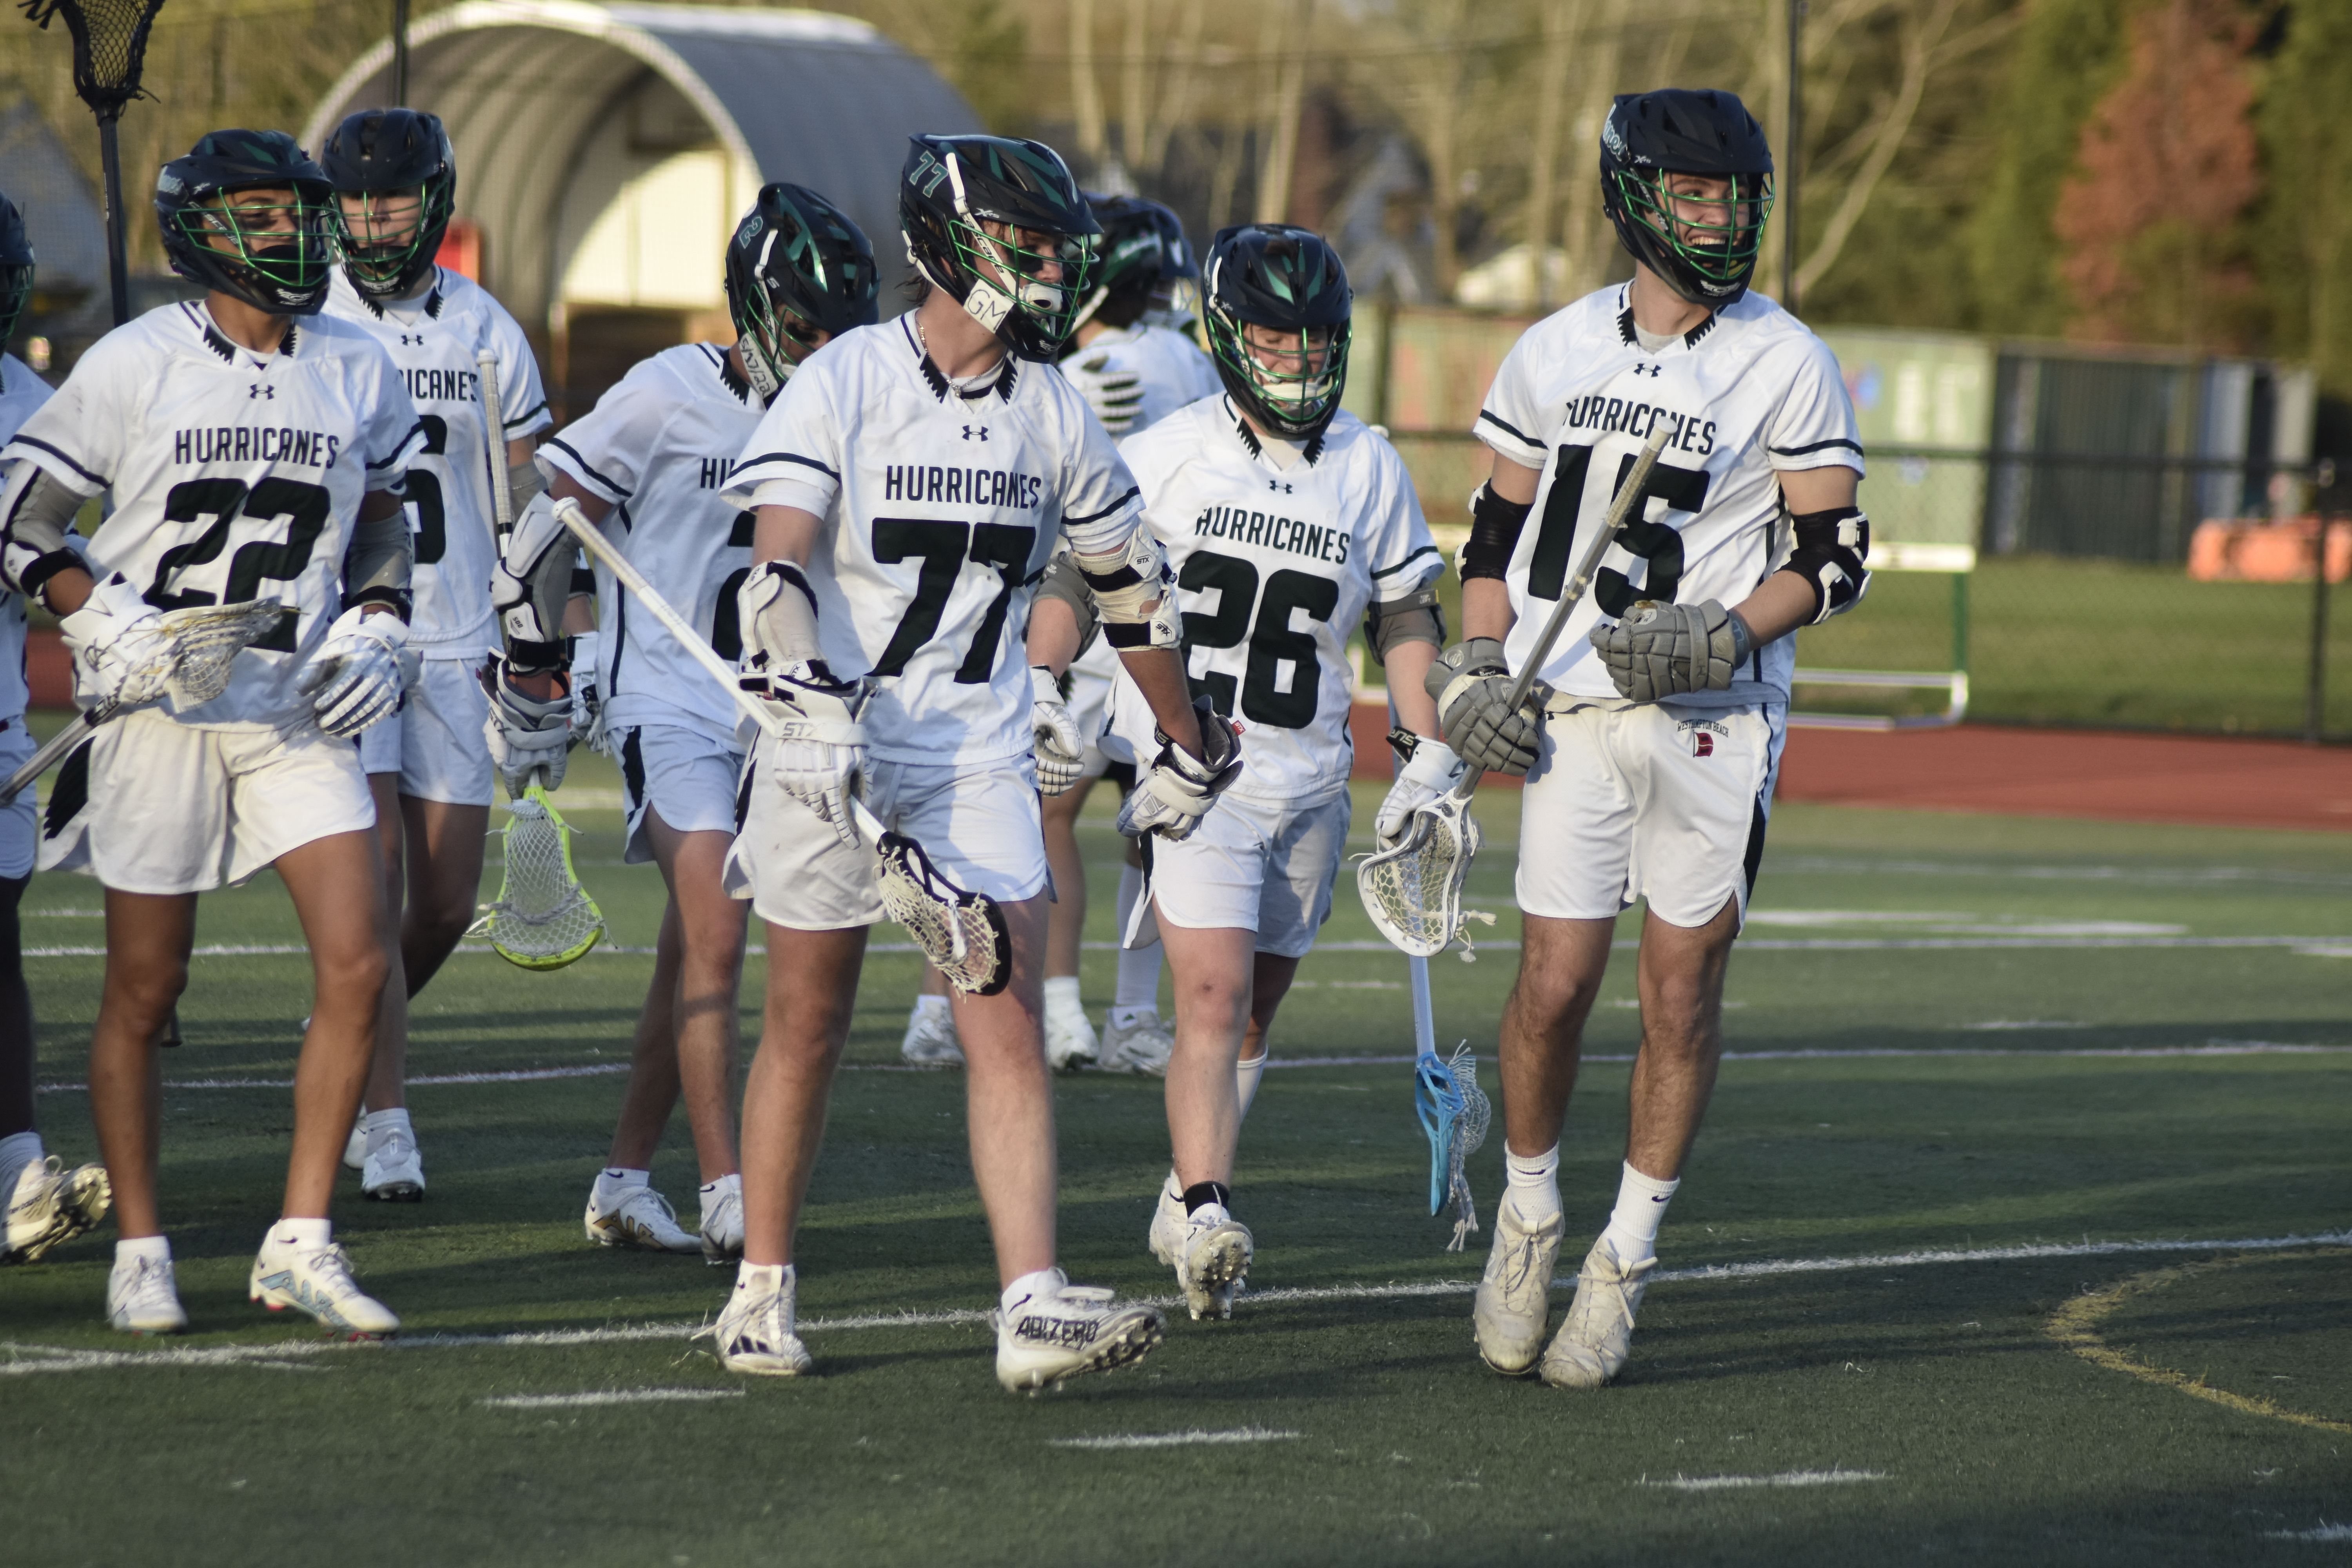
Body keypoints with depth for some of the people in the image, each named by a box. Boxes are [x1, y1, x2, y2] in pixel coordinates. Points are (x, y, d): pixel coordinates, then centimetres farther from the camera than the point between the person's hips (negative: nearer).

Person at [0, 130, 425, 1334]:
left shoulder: (355, 373, 5)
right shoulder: (137, 366, -8)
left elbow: (381, 523, 20)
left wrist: (375, 629, 4)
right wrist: (105, 623, -16)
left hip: (298, 714, 4)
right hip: (160, 712, -3)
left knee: (358, 965, -9)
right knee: (144, 994, 3)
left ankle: (300, 1245, -1)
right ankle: (139, 1254, 17)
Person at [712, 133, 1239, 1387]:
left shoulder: (1053, 415, 7)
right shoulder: (841, 385, -7)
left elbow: (1131, 586, 18)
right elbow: (778, 566, -19)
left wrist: (1189, 752, 24)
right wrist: (810, 712, -33)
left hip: (980, 758, 3)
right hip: (831, 751, -3)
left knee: (1007, 1024, -10)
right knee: (806, 1029, 8)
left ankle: (1033, 1308, -18)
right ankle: (760, 1293, 23)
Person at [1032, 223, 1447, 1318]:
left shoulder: (1369, 472, 5)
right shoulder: (1170, 456, -4)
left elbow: (1405, 620, 13)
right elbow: (1078, 577, 3)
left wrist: (1431, 756, 8)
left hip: (1309, 783, 4)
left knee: (1255, 1009, 13)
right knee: (1214, 993, -17)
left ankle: (1187, 1206, 28)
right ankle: (1206, 1221, -22)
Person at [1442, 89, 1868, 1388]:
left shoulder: (1785, 366, -2)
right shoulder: (1555, 353, 8)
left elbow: (1835, 558, -1)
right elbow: (1498, 527, 17)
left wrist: (1726, 635, -15)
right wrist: (1476, 670, 4)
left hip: (1713, 720, -2)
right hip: (1574, 716, 2)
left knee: (1682, 996, 1)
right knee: (1554, 986, -3)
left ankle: (1623, 1262, 12)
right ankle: (1527, 1218, 20)